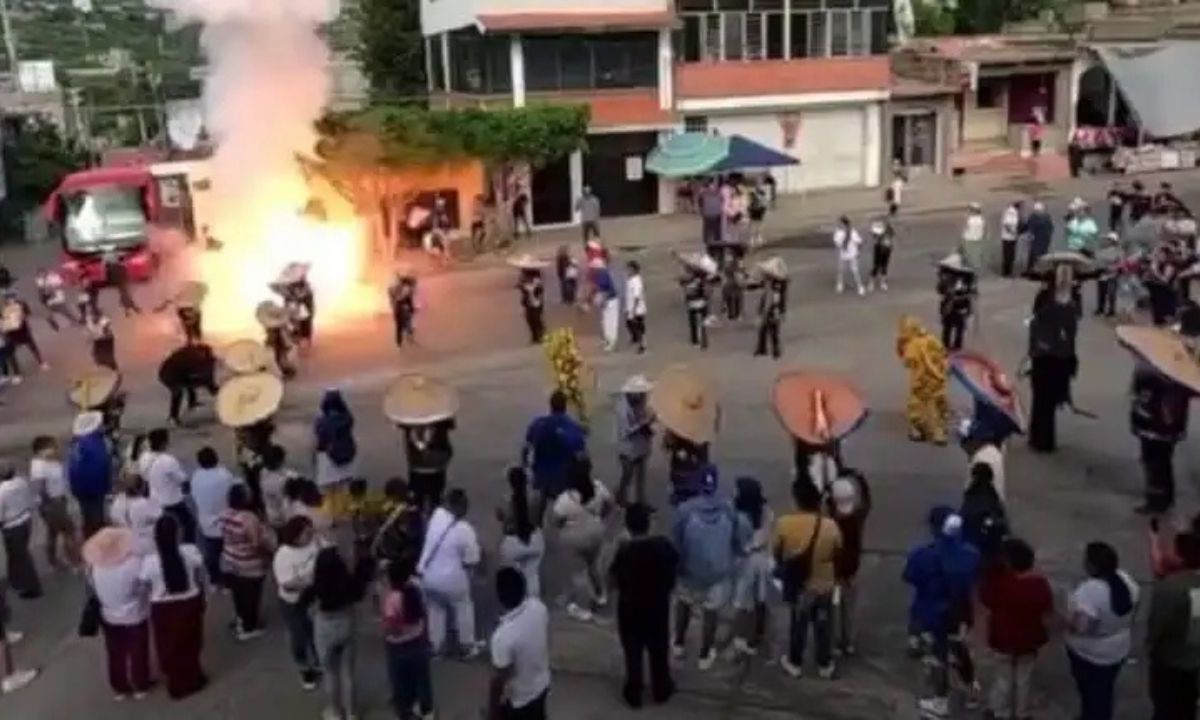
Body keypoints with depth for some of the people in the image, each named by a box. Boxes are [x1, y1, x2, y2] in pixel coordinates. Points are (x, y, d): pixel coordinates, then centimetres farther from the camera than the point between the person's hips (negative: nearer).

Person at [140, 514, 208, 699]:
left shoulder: (149, 561, -22)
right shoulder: (191, 552, -20)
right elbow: (202, 580, -6)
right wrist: (202, 598, 12)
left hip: (163, 609, -1)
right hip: (190, 604, 1)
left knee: (169, 647, 22)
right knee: (190, 643, 24)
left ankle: (176, 685, 39)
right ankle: (193, 679, 43)